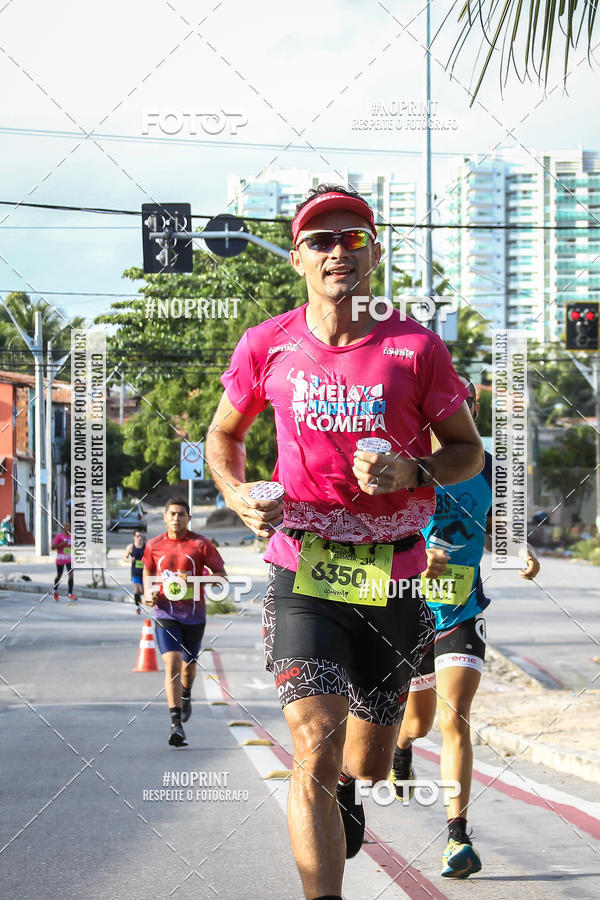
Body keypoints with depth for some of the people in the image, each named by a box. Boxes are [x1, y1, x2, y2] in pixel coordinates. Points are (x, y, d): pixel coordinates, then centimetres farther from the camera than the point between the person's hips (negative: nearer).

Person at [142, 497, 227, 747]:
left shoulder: (200, 544, -5)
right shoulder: (154, 545, 2)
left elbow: (222, 576, -4)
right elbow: (148, 570, 21)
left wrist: (194, 580, -19)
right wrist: (148, 593, 2)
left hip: (194, 614, 1)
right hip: (165, 613, 0)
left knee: (188, 665, 16)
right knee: (172, 662, -17)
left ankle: (186, 696, 52)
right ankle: (176, 724, -22)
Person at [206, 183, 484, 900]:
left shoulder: (414, 348, -3)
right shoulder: (268, 346, 0)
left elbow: (468, 449, 7)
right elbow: (224, 434, 17)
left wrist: (413, 472, -14)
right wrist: (237, 494, -3)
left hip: (394, 579, 1)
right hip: (302, 572, -1)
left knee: (369, 761, 17)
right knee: (314, 751, -19)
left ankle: (345, 789, 54)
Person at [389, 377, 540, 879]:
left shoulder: (487, 468, 1)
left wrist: (521, 555, -4)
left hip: (463, 614, 1)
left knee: (454, 720, -14)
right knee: (420, 719, 15)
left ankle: (458, 839, -13)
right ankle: (401, 749, 55)